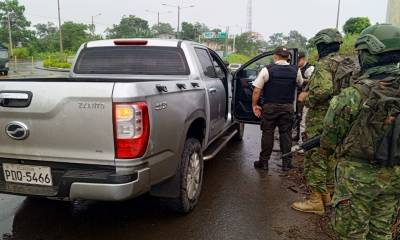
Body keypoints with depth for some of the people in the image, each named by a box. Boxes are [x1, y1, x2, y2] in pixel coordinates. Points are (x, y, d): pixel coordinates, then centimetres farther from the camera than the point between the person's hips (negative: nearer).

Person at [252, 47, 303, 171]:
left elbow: (257, 91, -9)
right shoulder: (296, 70, 2)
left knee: (267, 133, 7)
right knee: (286, 134, 10)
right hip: (288, 107, 2)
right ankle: (286, 162, 16)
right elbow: (300, 84, 21)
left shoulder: (267, 70, -7)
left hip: (270, 106, -2)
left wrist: (255, 105, 0)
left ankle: (264, 161, 14)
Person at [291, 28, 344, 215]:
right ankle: (328, 194, 31)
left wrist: (306, 98, -13)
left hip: (320, 121, -10)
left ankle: (316, 201, 5)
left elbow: (323, 90, -31)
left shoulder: (325, 63, -15)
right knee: (329, 158, 19)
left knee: (315, 159, -2)